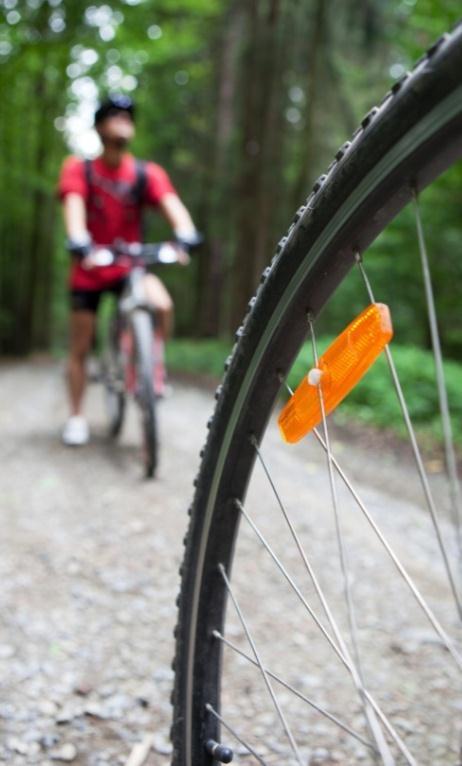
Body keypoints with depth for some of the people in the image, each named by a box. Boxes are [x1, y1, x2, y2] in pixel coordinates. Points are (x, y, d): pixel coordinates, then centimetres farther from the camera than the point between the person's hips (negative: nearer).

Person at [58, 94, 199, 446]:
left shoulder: (147, 174, -5)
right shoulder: (79, 169, -8)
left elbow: (171, 203, -21)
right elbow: (74, 204, -24)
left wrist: (185, 232, -43)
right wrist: (78, 241, -44)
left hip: (130, 266, 0)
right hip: (89, 269, 0)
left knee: (163, 305, -29)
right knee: (80, 348, 4)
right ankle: (77, 417, 21)